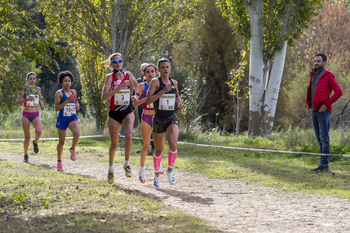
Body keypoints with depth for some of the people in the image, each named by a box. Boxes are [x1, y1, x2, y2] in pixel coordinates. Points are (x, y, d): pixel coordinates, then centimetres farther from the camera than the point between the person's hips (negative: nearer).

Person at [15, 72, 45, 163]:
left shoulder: (38, 89, 7)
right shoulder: (24, 89, -3)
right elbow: (17, 102, -8)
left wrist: (42, 104, 3)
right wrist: (26, 99, -24)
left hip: (36, 115, 2)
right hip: (26, 115, -2)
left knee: (39, 132, -24)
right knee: (27, 137, 0)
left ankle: (35, 142, 9)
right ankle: (26, 156, 17)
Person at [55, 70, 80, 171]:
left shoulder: (73, 92, 7)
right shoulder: (59, 93, -8)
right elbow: (56, 108, -15)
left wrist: (77, 105, 4)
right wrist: (67, 100, -24)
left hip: (72, 117, 3)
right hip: (62, 118, -3)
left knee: (77, 133, -29)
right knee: (61, 141, 8)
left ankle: (72, 149, 0)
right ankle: (59, 161, 27)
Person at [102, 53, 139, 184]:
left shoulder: (128, 75, 5)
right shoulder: (110, 77, -7)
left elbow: (135, 84, 28)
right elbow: (104, 96, -18)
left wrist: (136, 95, 11)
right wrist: (119, 88, -24)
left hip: (127, 111, 1)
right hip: (114, 113, -1)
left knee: (128, 136, -26)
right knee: (114, 144, 8)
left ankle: (126, 164, -9)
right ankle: (111, 169, 30)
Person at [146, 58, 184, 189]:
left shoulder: (174, 83, 8)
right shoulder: (155, 82, -6)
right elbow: (148, 101, -16)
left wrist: (179, 102, 6)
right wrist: (162, 91, -24)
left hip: (172, 119, 2)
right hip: (158, 120, -2)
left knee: (173, 145, -21)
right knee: (158, 150, 8)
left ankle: (170, 170, 1)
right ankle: (157, 175, 30)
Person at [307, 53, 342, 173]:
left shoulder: (328, 76, -7)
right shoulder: (313, 75, 16)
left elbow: (339, 92, -14)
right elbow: (310, 90, 32)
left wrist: (326, 104, -17)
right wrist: (309, 104, 19)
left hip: (324, 111, -8)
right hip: (314, 111, 8)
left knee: (324, 138, -9)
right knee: (319, 139, 10)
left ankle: (325, 166, -10)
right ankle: (323, 165, 14)